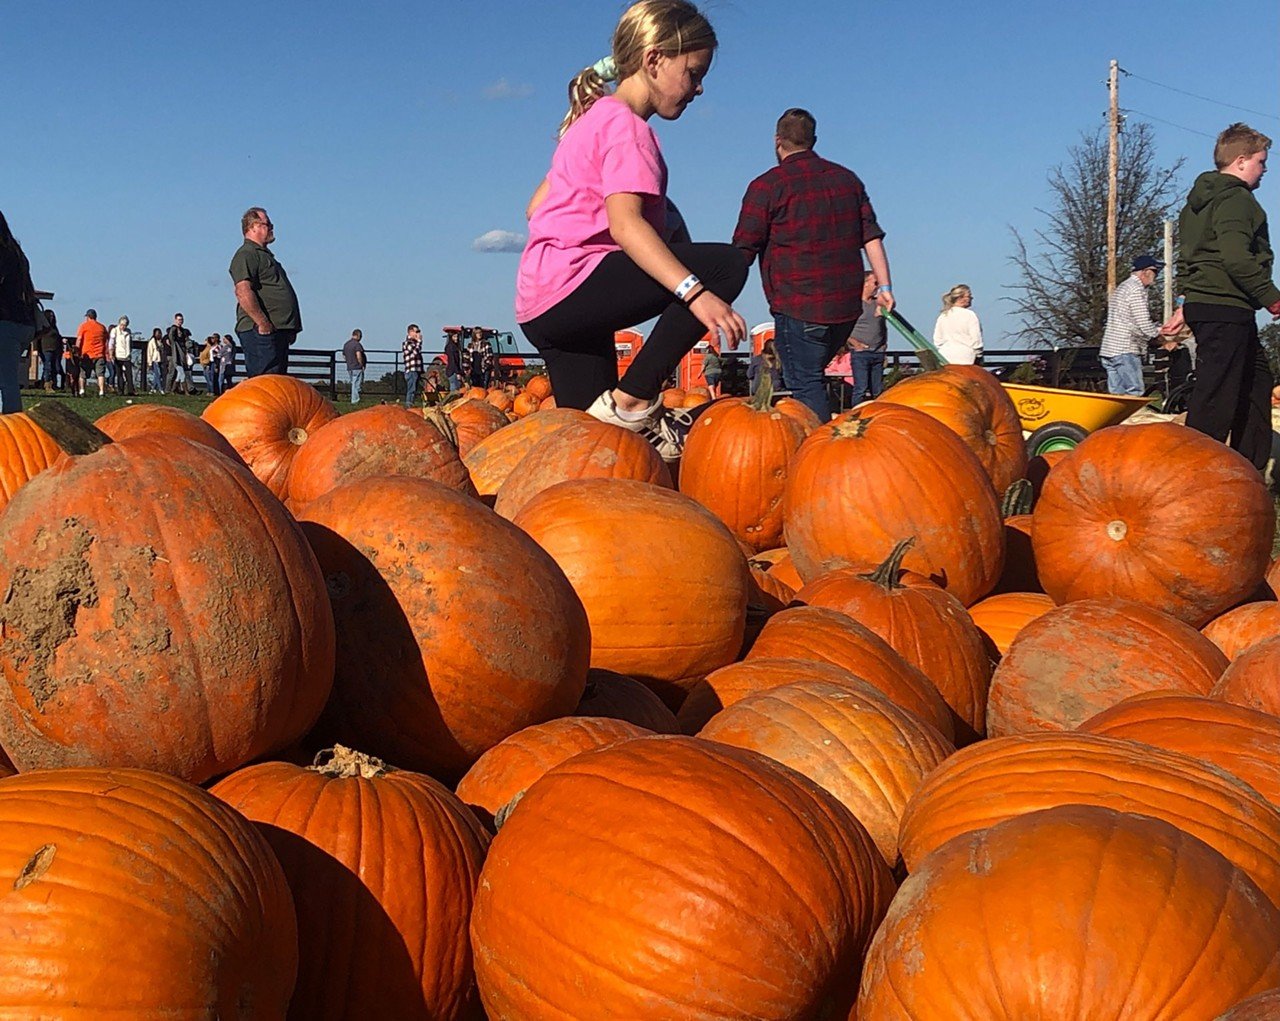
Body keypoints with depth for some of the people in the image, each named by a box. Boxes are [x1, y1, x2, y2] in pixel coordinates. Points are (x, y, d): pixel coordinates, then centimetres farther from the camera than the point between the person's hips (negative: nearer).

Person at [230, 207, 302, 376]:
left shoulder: (266, 255, 26)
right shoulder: (246, 254, -7)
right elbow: (243, 292, -21)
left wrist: (290, 330, 22)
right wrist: (263, 323, -25)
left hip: (279, 330, 10)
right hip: (260, 331, -10)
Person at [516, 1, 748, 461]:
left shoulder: (594, 118, 24)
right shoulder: (626, 125, -8)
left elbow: (536, 206, 25)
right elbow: (624, 222, -23)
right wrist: (696, 293, -33)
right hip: (571, 286, -11)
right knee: (725, 265, -20)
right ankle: (633, 400, -20)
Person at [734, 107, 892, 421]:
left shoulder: (766, 186, -4)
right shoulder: (847, 178, 14)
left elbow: (743, 252, -6)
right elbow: (872, 236, 11)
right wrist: (884, 286, 12)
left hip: (798, 307, -6)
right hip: (847, 307, 6)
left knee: (805, 385, -4)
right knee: (810, 377, 19)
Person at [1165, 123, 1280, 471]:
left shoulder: (1199, 200, 20)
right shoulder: (1235, 199, -11)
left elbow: (1188, 258, 25)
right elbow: (1237, 258, -23)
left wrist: (1186, 305, 28)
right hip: (1226, 309, -11)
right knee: (1216, 395, -11)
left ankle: (1250, 473, 22)